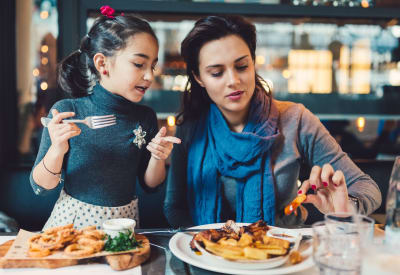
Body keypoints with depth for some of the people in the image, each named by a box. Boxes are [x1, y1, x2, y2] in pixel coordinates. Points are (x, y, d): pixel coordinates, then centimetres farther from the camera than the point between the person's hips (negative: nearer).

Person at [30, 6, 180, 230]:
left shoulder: (145, 117, -2)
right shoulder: (66, 111, -10)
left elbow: (150, 184, 7)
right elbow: (41, 187, -6)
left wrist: (157, 158, -12)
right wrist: (56, 151, -24)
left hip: (123, 223, 2)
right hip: (73, 220, -2)